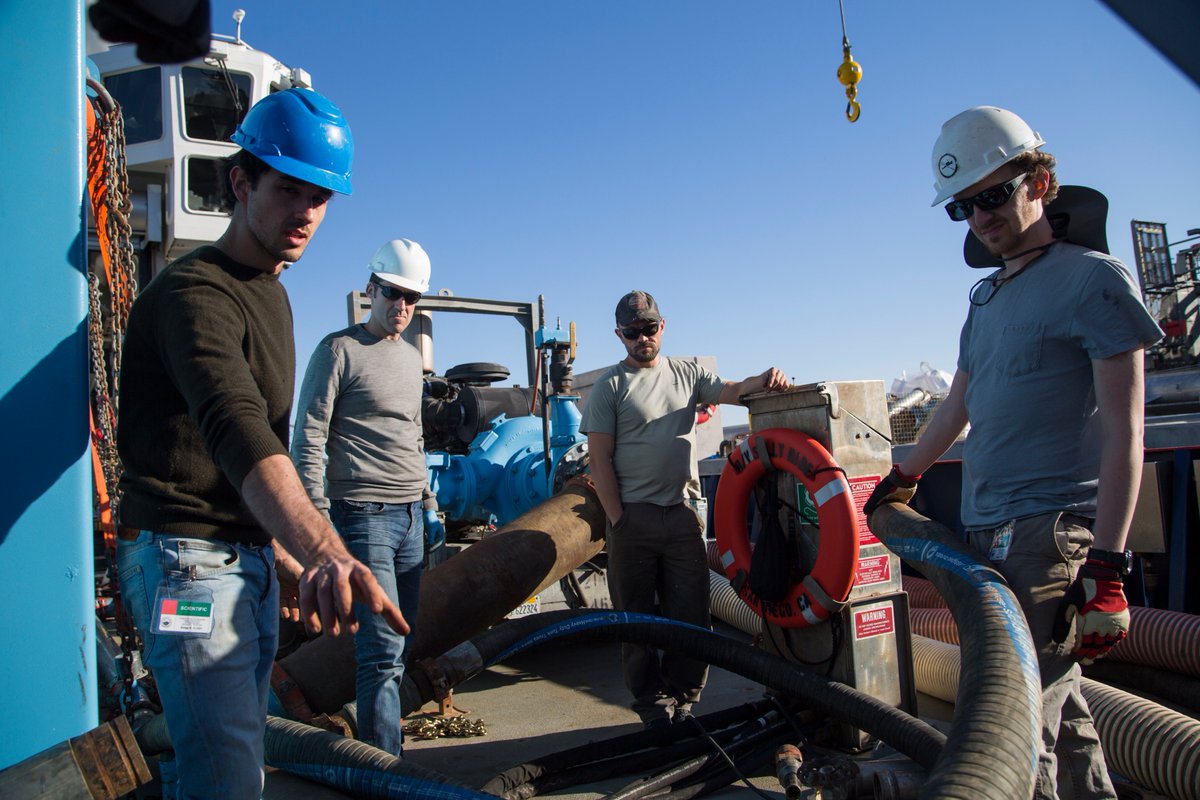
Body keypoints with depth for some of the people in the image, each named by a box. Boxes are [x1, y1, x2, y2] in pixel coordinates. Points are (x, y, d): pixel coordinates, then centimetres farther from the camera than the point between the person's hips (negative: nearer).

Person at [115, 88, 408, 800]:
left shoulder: (272, 294, 15)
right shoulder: (193, 293, -17)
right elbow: (235, 429, -37)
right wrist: (324, 551, -52)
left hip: (251, 559, 9)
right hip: (191, 559, -9)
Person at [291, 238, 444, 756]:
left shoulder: (412, 358, 18)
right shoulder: (340, 349, -4)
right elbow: (307, 440, -8)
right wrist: (316, 517, -14)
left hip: (411, 517, 7)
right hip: (363, 515, -7)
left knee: (400, 646, 11)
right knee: (384, 648, -9)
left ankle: (380, 746, 24)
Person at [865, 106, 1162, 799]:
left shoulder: (1093, 278, -5)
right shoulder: (985, 298, 16)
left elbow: (1122, 430, -12)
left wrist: (1106, 566, -17)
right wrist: (903, 476, 34)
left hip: (1051, 532, -7)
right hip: (989, 531, 7)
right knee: (1054, 695, 17)